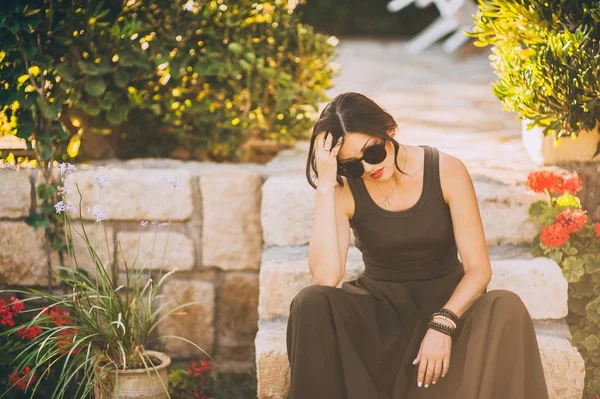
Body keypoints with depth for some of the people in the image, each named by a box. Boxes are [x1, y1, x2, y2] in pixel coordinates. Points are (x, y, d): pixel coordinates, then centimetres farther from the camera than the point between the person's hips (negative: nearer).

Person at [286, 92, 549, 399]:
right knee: (311, 302, -30)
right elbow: (325, 278, -26)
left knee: (505, 308, -33)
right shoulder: (345, 191, -10)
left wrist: (442, 324, -30)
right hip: (379, 307, 1)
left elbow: (478, 267, -13)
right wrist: (325, 184, -27)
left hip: (445, 301, 0)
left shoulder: (446, 172, -11)